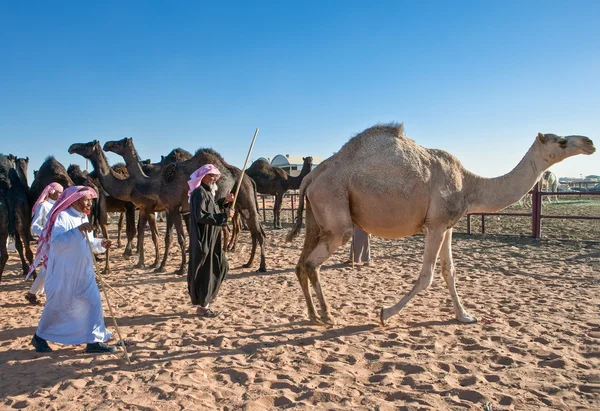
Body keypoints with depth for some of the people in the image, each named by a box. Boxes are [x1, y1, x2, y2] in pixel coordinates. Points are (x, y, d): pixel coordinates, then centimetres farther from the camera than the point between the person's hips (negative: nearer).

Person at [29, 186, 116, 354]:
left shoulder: (84, 217, 9)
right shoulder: (63, 217, -16)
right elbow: (56, 242, -29)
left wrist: (100, 243, 1)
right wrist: (78, 230, -36)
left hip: (83, 272, 7)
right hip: (64, 272, -7)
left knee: (94, 302, 1)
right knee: (57, 306, 7)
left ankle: (94, 340, 9)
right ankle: (39, 337, 31)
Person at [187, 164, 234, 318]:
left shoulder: (207, 192, 14)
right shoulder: (199, 193, -16)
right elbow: (201, 216, -26)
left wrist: (225, 201, 8)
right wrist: (224, 215, -25)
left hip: (211, 239, 10)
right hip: (203, 239, -10)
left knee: (221, 266, 17)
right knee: (204, 271, -2)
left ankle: (204, 297, 31)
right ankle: (201, 306, 8)